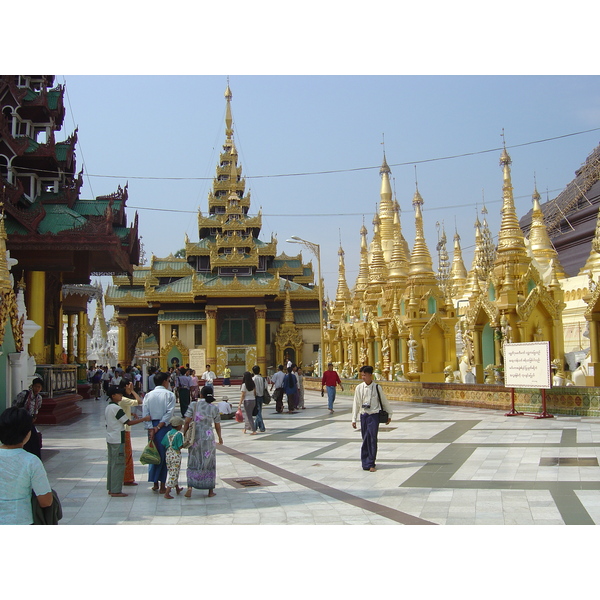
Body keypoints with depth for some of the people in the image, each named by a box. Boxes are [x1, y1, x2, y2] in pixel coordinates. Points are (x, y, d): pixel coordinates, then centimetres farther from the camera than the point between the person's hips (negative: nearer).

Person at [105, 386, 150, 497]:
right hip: (118, 440, -9)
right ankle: (116, 491, -4)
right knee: (118, 464, -5)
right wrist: (144, 419, -13)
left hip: (110, 439, 10)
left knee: (112, 463, 14)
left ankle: (111, 488, 19)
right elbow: (128, 422, -16)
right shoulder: (116, 408, -17)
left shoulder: (108, 408, 11)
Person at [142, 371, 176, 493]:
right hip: (164, 427, -3)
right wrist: (159, 427, -10)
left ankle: (155, 483, 15)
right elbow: (169, 413, -13)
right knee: (164, 455, 4)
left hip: (152, 426, 3)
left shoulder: (148, 395, 5)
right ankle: (162, 486, 7)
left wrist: (151, 429, -6)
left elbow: (145, 413, -3)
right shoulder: (169, 395, -4)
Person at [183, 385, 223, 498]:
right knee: (209, 463, 11)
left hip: (195, 438, 0)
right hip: (208, 438, 0)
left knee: (193, 463, 9)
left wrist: (185, 435, 5)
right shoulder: (214, 408, -1)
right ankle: (210, 491, 15)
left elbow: (187, 422, -6)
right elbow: (217, 426, 7)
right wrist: (220, 438, 24)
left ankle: (190, 487, -7)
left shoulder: (193, 405, -2)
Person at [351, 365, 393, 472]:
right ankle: (365, 463, 15)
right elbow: (356, 404, 7)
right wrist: (354, 419, 7)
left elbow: (384, 402, 9)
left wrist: (389, 414, 15)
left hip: (374, 415, -2)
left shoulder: (377, 387, -3)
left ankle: (370, 464, 1)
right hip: (363, 415, 2)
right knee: (365, 439, 6)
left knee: (372, 439, -7)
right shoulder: (359, 388, 1)